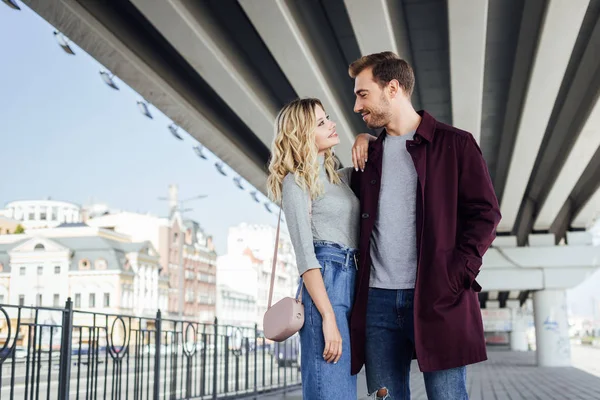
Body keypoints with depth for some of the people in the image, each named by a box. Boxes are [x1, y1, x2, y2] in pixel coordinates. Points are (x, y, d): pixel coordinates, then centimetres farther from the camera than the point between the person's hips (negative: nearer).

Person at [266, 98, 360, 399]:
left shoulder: (339, 177, 19)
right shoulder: (296, 181, -3)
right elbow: (305, 254, -13)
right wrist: (328, 317, -20)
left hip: (351, 281, 8)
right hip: (325, 281, -8)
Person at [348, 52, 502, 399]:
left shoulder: (454, 143, 2)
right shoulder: (369, 155, 18)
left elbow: (485, 213, -2)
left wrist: (458, 274, -12)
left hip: (439, 299, -4)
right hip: (378, 301, 5)